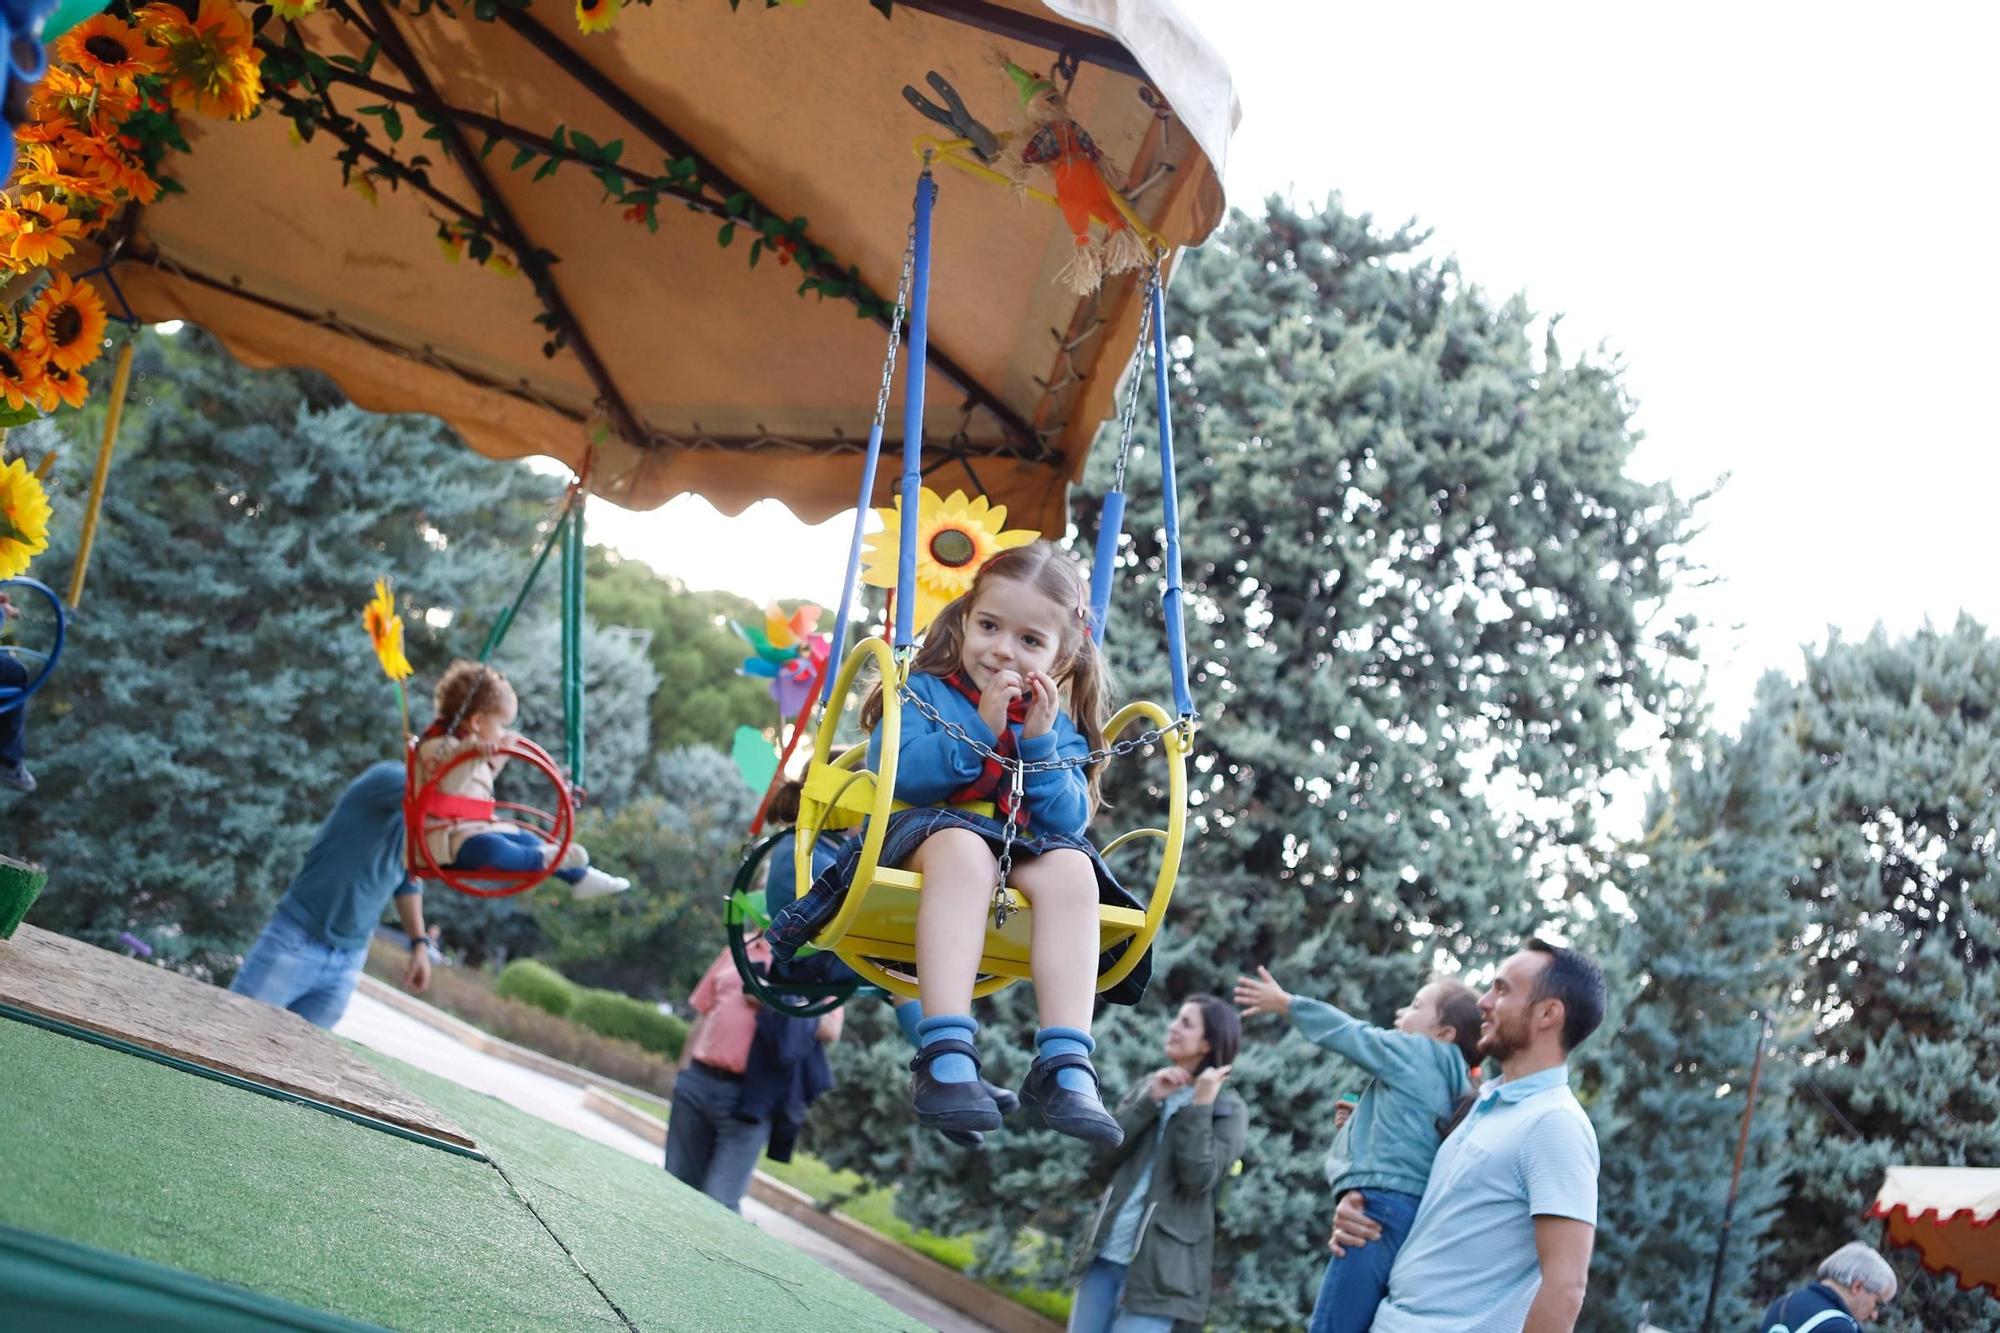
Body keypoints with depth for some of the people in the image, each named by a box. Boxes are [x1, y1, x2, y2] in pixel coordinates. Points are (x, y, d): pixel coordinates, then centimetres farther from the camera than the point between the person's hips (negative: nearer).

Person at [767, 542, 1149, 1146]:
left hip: (1025, 849, 4)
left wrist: (1040, 743, -7)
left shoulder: (1061, 727, 19)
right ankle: (945, 1056, -50)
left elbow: (1069, 822, 5)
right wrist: (982, 729, -13)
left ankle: (1064, 1064, -39)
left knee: (1070, 869, -31)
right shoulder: (924, 693, 9)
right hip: (922, 829, -3)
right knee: (963, 847, -40)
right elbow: (896, 773, -10)